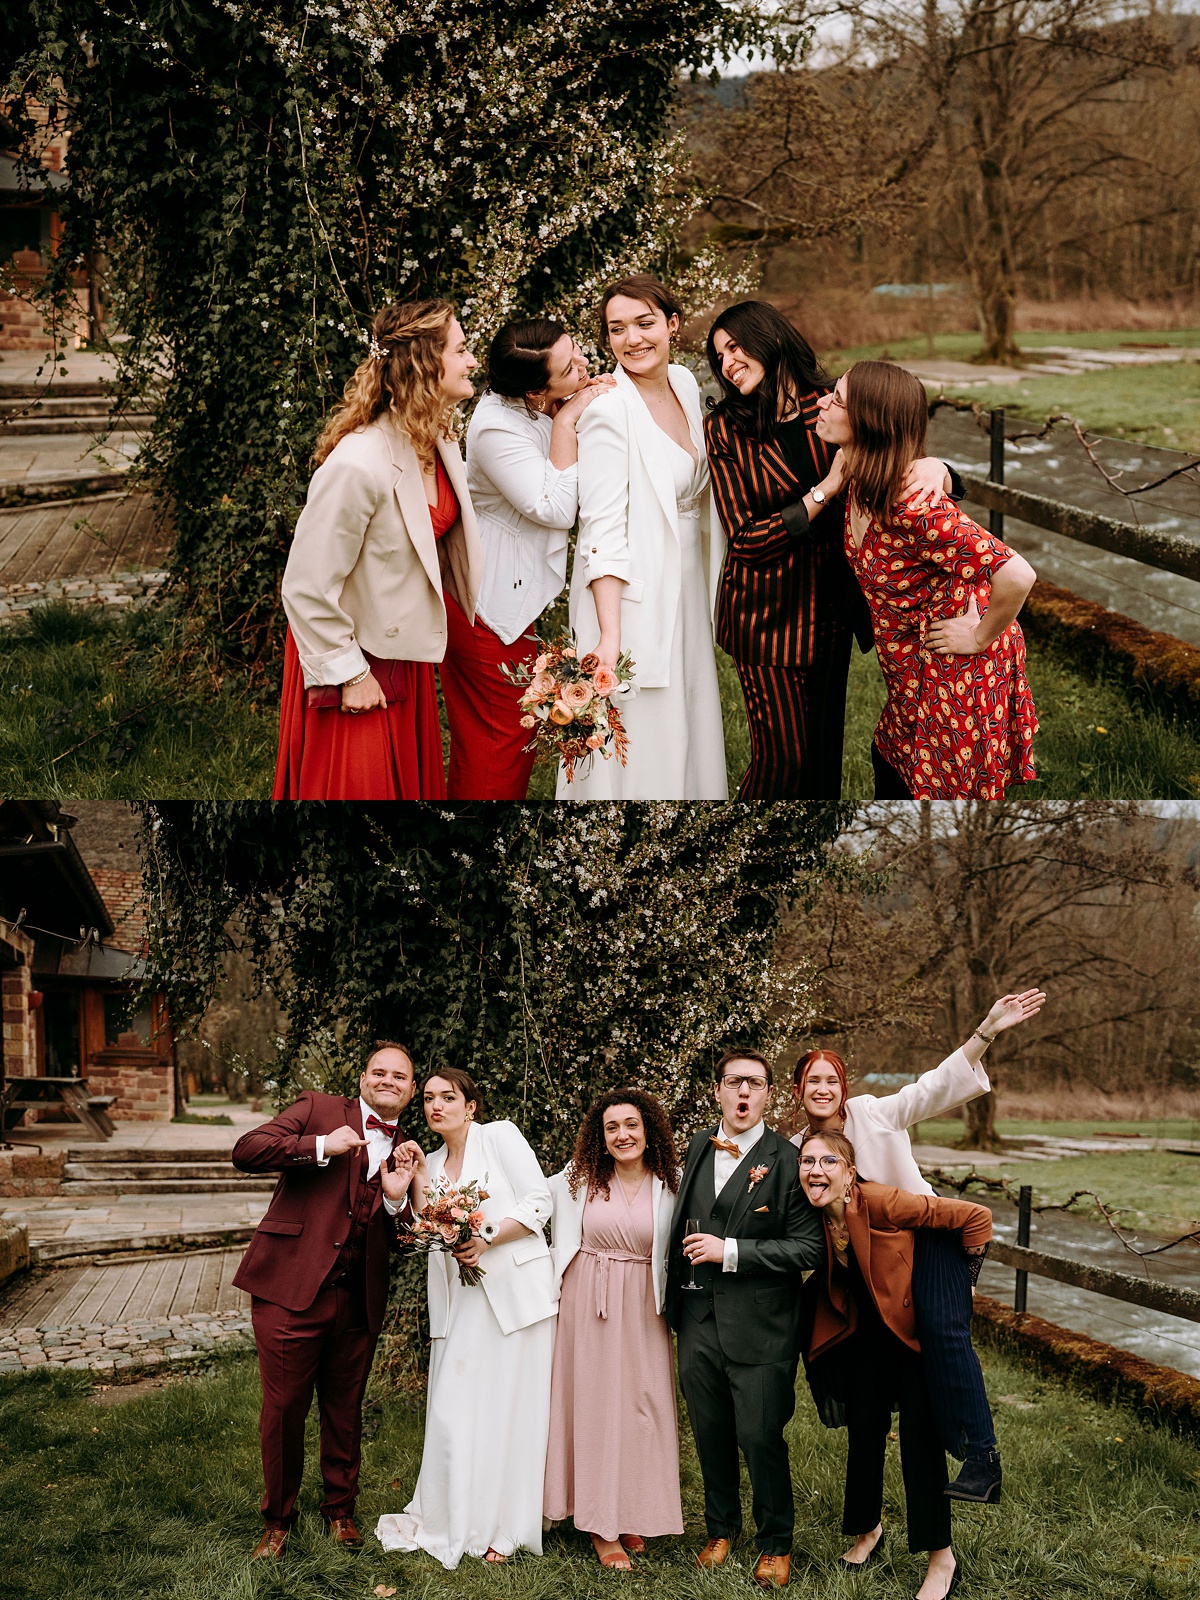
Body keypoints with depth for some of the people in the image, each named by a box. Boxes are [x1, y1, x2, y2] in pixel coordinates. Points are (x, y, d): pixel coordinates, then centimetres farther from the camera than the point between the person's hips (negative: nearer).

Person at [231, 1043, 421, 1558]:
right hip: (291, 1289, -4)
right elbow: (246, 1150, -11)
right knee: (283, 1409, 3)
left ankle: (340, 1510, 33)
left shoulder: (406, 1151, 14)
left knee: (345, 1411, 13)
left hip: (358, 1302, 4)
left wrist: (397, 1197, -8)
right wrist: (320, 1146, -17)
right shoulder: (318, 1109, 2)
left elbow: (400, 1239, 12)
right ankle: (278, 1520, 20)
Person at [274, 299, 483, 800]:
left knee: (413, 783, 18)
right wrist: (347, 674, -17)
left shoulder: (439, 446, -1)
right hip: (352, 659, -8)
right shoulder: (357, 466, -28)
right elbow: (307, 589, -24)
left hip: (406, 655, 8)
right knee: (360, 786, 5)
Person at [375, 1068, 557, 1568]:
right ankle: (454, 1522, 11)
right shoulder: (432, 1163, 16)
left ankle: (503, 1527, 9)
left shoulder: (500, 1137, -1)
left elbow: (539, 1203, -6)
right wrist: (415, 1182, 0)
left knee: (507, 1407, 0)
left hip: (514, 1288, -5)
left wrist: (487, 1239, -15)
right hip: (462, 1297, 5)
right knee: (453, 1411, 0)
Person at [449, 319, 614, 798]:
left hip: (521, 591, 9)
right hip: (493, 603, -9)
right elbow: (557, 509, -26)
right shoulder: (498, 427, -27)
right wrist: (566, 422, -25)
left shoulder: (548, 409, -1)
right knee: (503, 731, 2)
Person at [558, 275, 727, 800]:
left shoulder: (684, 384, 5)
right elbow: (603, 530, -22)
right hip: (632, 596, -8)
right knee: (636, 739, -1)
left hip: (684, 592, 8)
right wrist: (608, 635, -27)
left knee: (685, 732, 15)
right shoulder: (607, 411, -18)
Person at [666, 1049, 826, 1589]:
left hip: (759, 1327, -5)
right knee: (710, 1433, 15)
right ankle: (721, 1529, 34)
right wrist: (675, 1297, 16)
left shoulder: (787, 1161, -11)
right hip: (699, 1321, 5)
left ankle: (776, 1544, 20)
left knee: (761, 1438, 1)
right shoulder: (698, 1148, 8)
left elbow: (809, 1247, -14)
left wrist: (730, 1251, -17)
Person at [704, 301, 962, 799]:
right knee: (783, 757, -2)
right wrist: (826, 489, -21)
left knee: (825, 747, 12)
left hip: (831, 606, 3)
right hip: (766, 613, -3)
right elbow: (746, 540, -14)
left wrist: (936, 469, -27)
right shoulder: (725, 430, -7)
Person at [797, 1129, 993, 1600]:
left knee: (919, 1437, -6)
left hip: (916, 1327, -6)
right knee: (864, 1429, 13)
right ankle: (868, 1530, 35)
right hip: (867, 1335, 6)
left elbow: (974, 1217, -25)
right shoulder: (814, 1216, -11)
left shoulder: (878, 1202, -29)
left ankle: (941, 1560, 3)